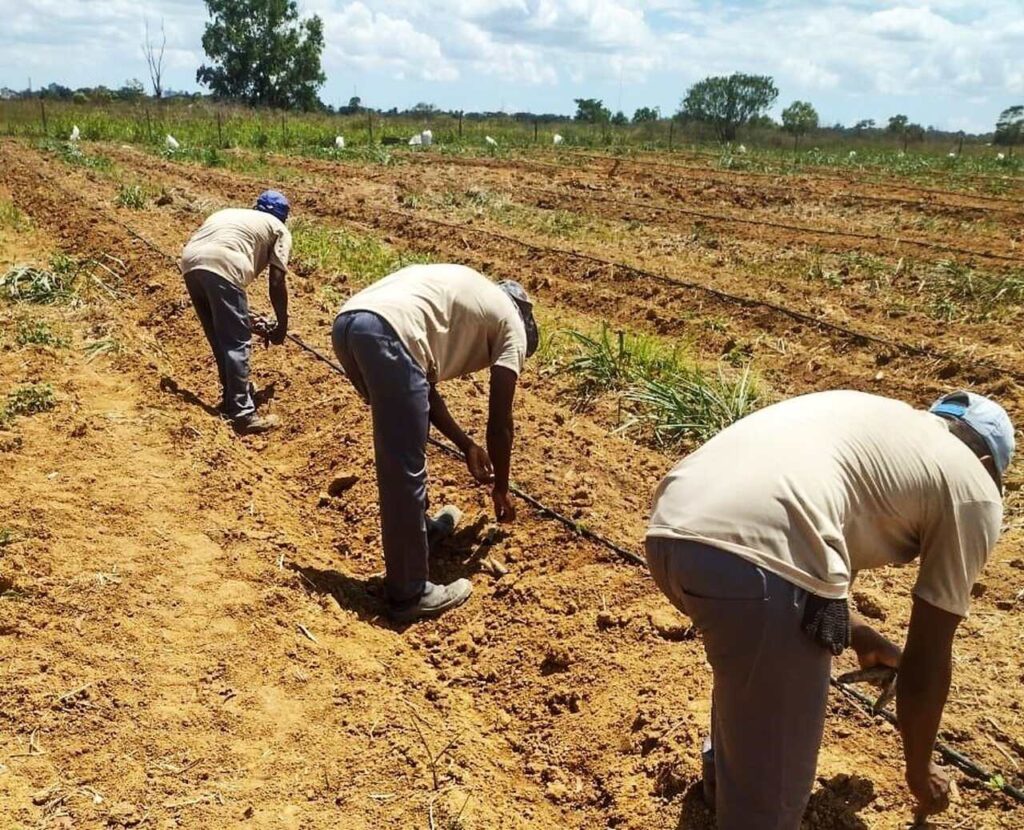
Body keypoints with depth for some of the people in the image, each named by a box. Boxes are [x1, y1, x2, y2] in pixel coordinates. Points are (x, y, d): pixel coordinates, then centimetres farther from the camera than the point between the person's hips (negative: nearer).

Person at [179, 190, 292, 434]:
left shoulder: (230, 213, 39)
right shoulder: (278, 229, 21)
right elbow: (277, 283, 12)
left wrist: (245, 318, 44)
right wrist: (282, 325, 24)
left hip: (190, 262, 7)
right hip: (220, 266, -6)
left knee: (220, 338, 20)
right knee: (236, 342, 0)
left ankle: (233, 399, 32)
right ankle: (243, 414, -1)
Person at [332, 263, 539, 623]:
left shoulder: (466, 296, 37)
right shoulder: (511, 324, 18)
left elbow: (424, 388, 37)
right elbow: (500, 422, 17)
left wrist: (466, 445, 43)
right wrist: (501, 489, 31)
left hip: (347, 322, 9)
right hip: (388, 331, -9)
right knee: (405, 472, 0)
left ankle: (417, 524, 46)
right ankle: (409, 594, 10)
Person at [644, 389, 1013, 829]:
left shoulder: (866, 416, 37)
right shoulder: (974, 490, 18)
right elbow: (928, 657, 22)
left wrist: (860, 636, 61)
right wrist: (919, 771, 39)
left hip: (669, 530, 9)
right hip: (754, 552, -8)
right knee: (770, 794, 11)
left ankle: (724, 770, 59)